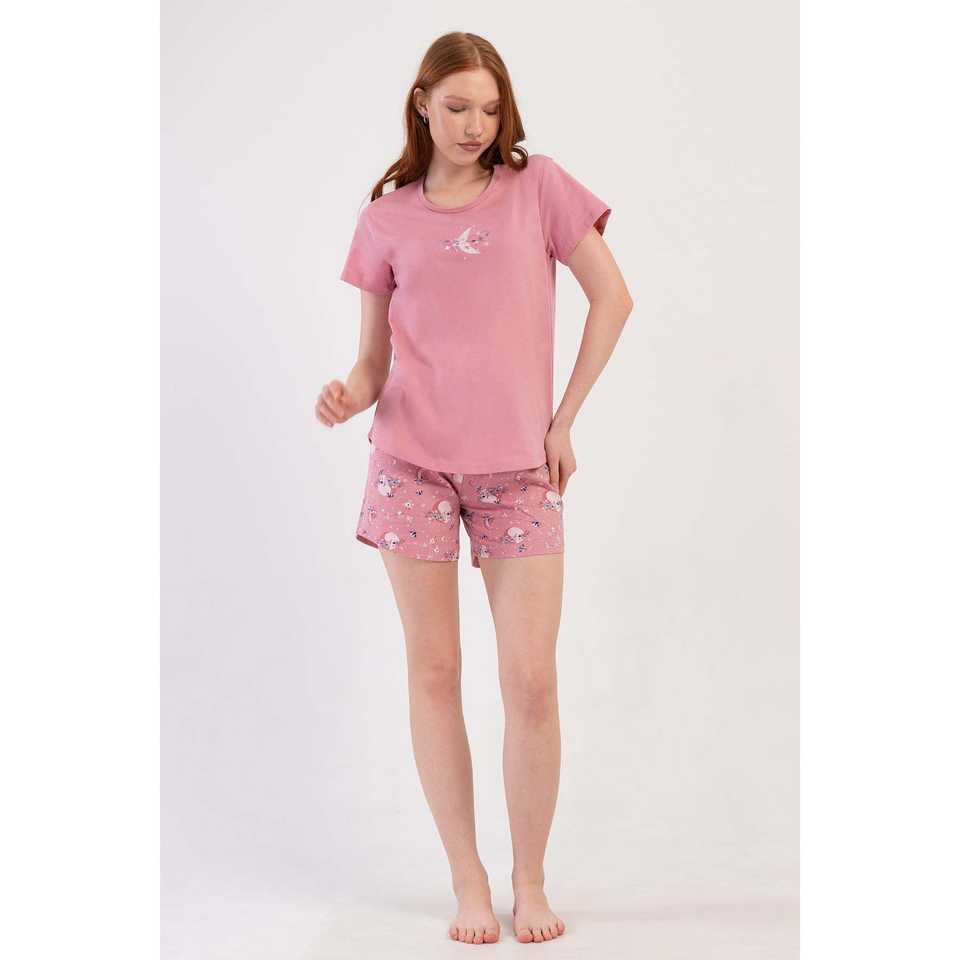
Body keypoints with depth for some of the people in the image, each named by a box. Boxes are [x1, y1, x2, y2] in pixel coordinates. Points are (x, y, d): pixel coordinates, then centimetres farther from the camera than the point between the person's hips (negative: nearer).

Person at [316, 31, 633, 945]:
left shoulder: (538, 186, 5)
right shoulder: (386, 218, 7)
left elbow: (612, 298, 6)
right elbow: (373, 358, 9)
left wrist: (563, 420, 2)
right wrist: (348, 395, -14)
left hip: (518, 467, -1)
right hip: (413, 460, 1)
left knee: (531, 680, -4)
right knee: (434, 673, 3)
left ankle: (530, 881, 14)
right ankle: (467, 879, 16)